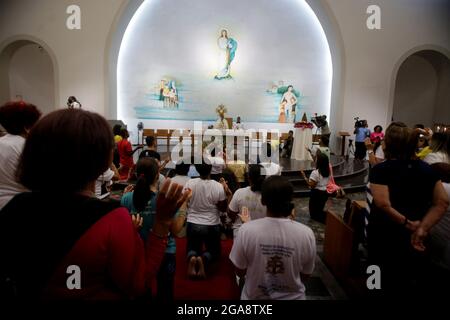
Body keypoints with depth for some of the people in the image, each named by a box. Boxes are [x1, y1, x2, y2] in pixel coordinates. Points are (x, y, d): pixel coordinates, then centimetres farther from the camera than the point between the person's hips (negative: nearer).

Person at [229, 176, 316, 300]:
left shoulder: (246, 230, -24)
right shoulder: (306, 233, -21)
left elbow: (240, 272, -10)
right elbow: (305, 276, -5)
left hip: (254, 297, 0)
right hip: (292, 297, 1)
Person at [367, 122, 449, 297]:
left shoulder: (381, 169, -18)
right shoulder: (426, 169, -2)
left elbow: (383, 204, -31)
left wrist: (407, 223, -17)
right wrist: (423, 228, -13)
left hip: (385, 235, -4)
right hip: (414, 239, 5)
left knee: (385, 284, 17)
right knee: (410, 286, 24)